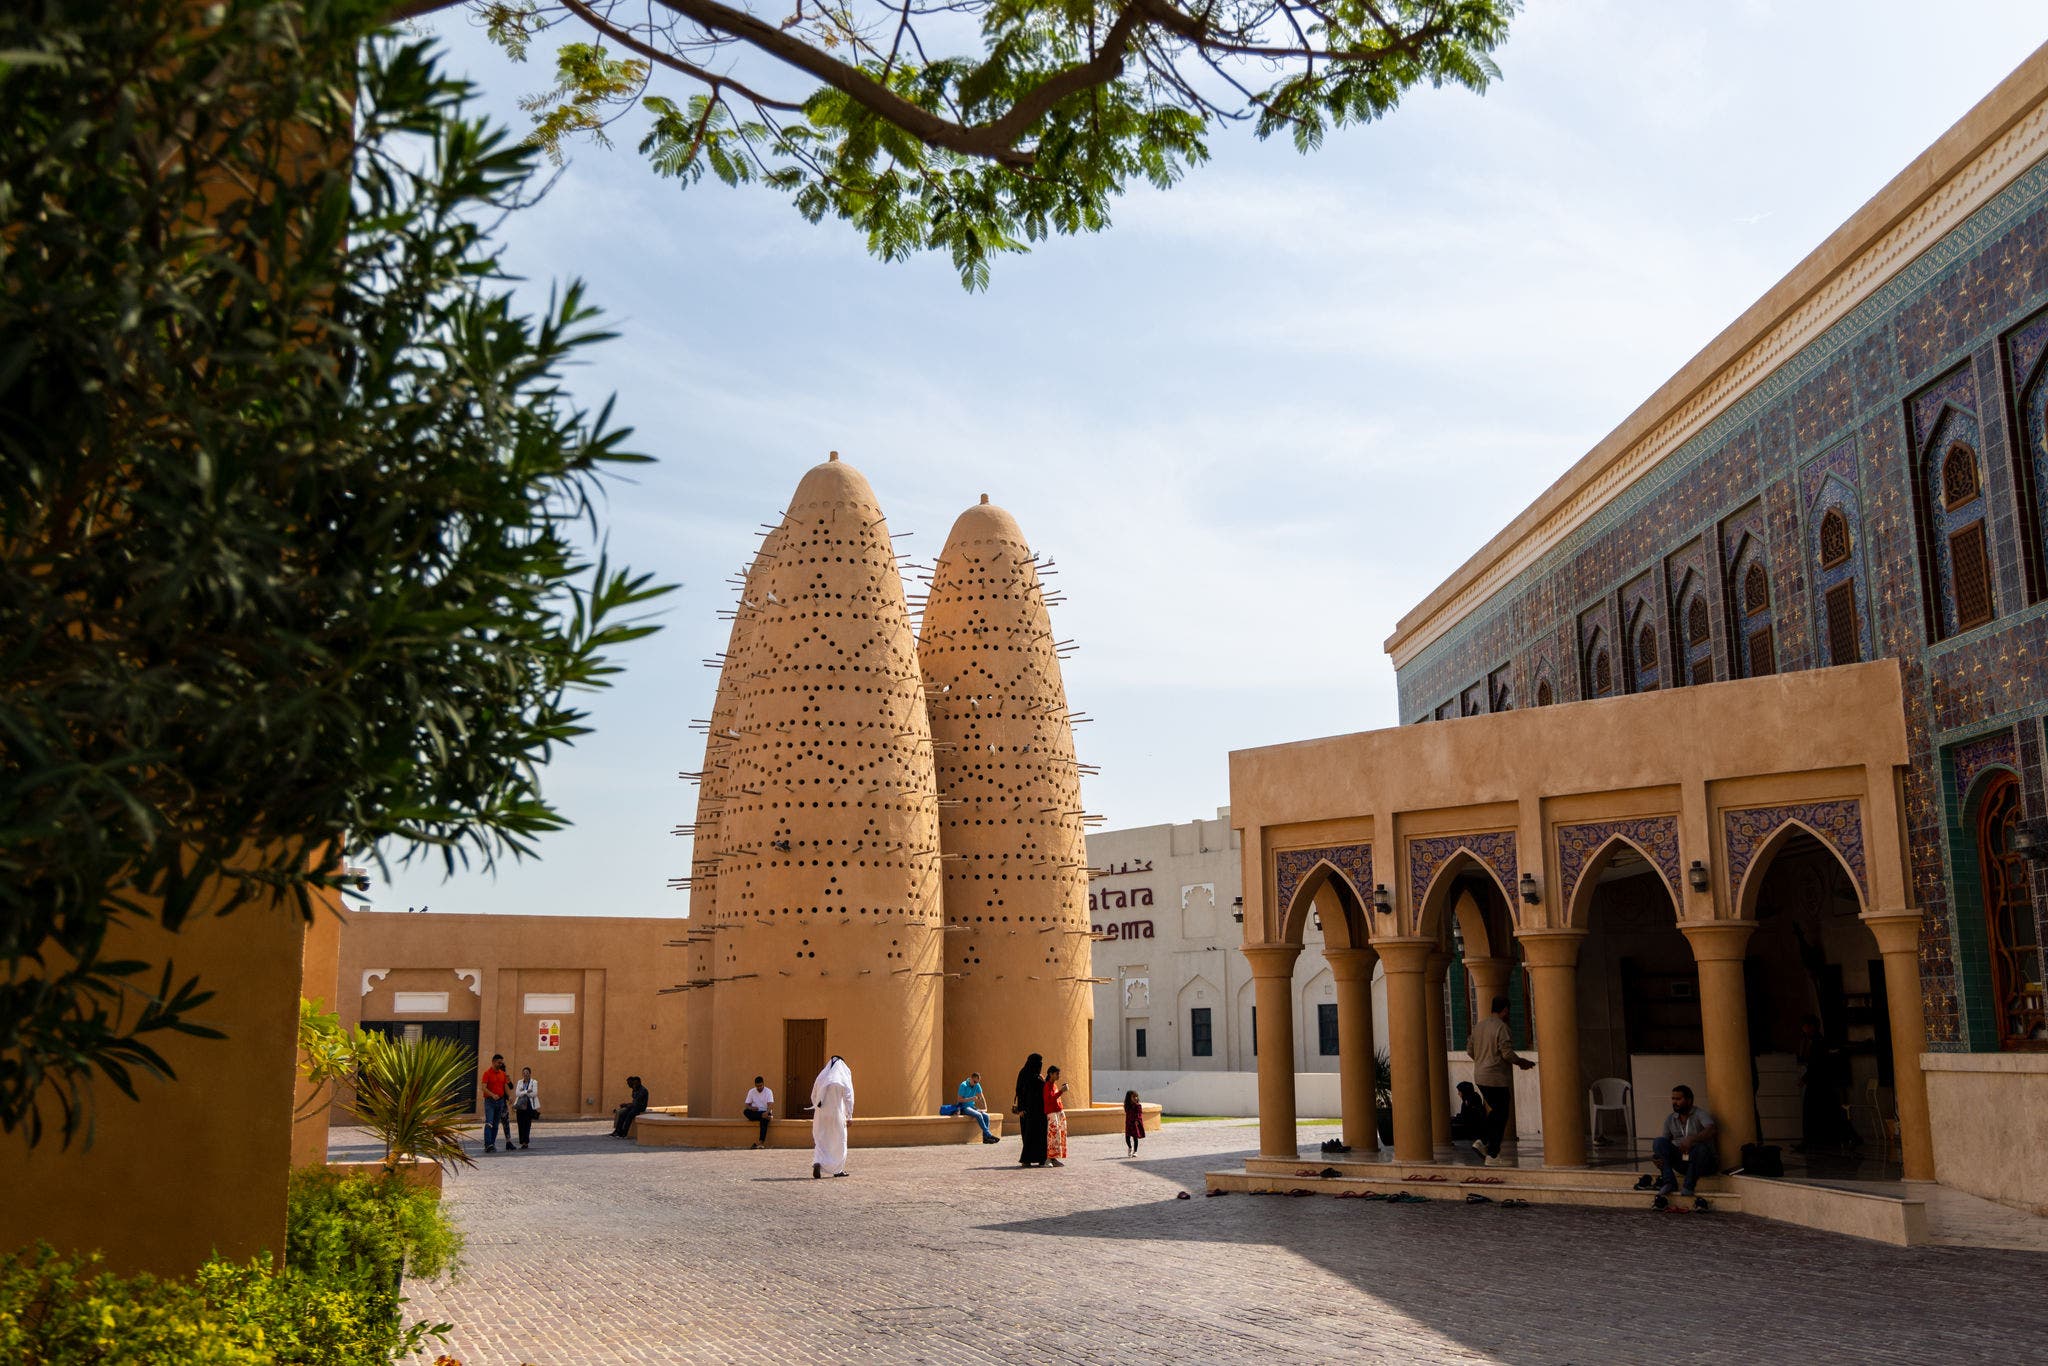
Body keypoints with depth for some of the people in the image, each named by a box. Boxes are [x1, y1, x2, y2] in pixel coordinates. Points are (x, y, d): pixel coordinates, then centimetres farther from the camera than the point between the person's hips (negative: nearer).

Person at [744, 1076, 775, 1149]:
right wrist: (751, 1108, -22)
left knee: (764, 1119, -39)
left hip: (765, 1112, -3)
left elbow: (770, 1104, -15)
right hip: (755, 1113, 3)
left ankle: (761, 1142, -48)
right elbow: (747, 1105, 3)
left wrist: (767, 1112, -36)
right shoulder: (751, 1092, 6)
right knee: (745, 1111, -30)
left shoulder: (768, 1091, -2)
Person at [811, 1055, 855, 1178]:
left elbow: (813, 1096, 13)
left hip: (820, 1114, 3)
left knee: (820, 1140, 9)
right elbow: (848, 1098, -7)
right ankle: (838, 1169, 14)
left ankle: (817, 1163, -15)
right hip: (837, 1114, -3)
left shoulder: (821, 1076, 6)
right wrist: (849, 1116, -2)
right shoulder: (844, 1077, -4)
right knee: (838, 1141, 11)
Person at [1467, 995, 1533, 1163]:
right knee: (1500, 1115, 2)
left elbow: (1470, 1049, 13)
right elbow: (1507, 1053, -20)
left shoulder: (1478, 1026, 9)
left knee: (1496, 1110, 22)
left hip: (1480, 1076, 8)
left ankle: (1483, 1140, 10)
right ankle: (1492, 1154, 3)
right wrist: (1521, 1062, -4)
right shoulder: (1502, 1028, -15)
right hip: (1497, 1078, -8)